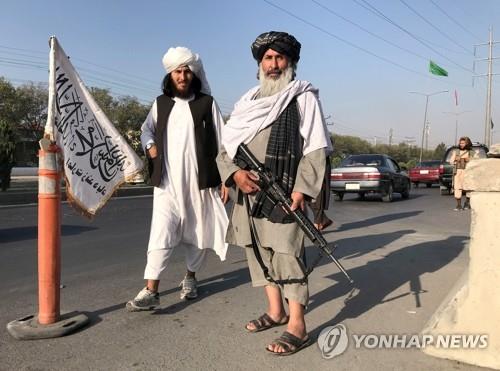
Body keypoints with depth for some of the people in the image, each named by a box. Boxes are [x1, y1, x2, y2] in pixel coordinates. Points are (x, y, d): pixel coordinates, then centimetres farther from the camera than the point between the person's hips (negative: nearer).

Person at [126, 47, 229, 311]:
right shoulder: (161, 102, 10)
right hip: (167, 182, 1)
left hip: (199, 181, -1)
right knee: (161, 233, -7)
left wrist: (225, 178, -2)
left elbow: (220, 141, 1)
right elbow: (147, 129, 24)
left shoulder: (207, 103, 2)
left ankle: (190, 277, 31)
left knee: (197, 233, 10)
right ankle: (151, 291, -5)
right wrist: (150, 145, 1)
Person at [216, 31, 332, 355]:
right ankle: (276, 310, 29)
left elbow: (316, 148, -7)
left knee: (286, 253, -7)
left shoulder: (303, 97, 1)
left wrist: (301, 189, -18)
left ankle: (297, 326, 4)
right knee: (258, 250, 12)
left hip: (284, 192, -6)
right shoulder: (247, 102, 16)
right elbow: (226, 147, 13)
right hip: (249, 192, 6)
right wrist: (234, 172, -7)